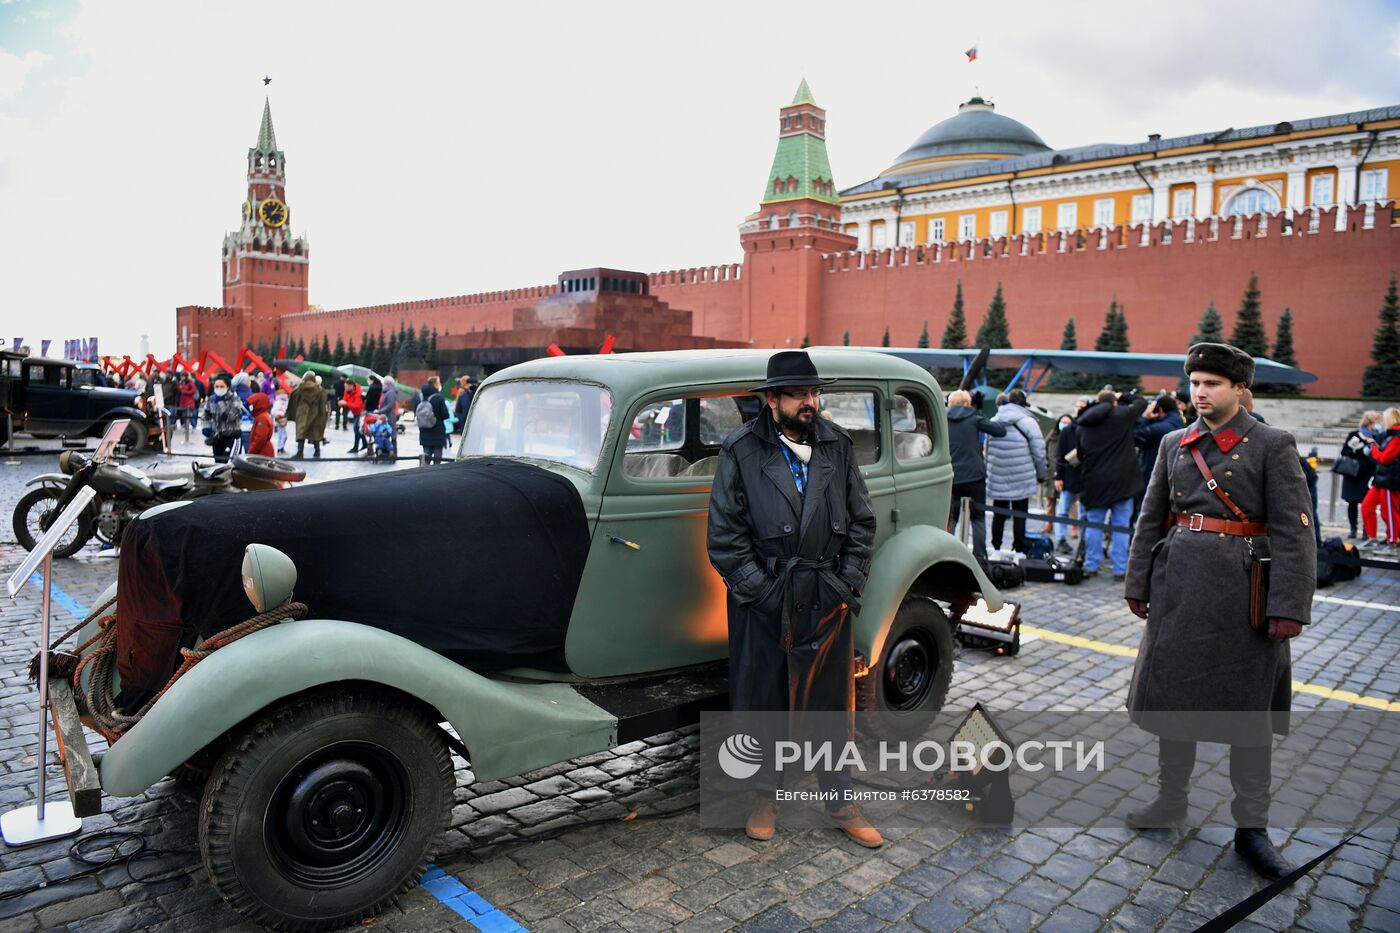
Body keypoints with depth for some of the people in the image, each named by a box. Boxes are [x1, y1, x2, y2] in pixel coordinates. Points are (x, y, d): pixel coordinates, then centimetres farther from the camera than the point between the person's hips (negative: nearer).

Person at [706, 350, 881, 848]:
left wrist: (849, 581, 0)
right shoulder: (741, 449, -7)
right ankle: (767, 796, 32)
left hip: (827, 600, 3)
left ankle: (840, 803, 30)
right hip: (763, 600, -2)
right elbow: (725, 533, -7)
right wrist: (758, 589, -11)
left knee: (831, 700, 13)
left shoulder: (837, 444, 3)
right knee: (761, 700, 11)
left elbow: (861, 520, 8)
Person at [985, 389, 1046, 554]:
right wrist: (1041, 474, 7)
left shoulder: (993, 422, 7)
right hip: (1021, 479, -3)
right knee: (1019, 513, 5)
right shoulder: (1028, 422, -6)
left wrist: (989, 471, 19)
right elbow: (1038, 452, -5)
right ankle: (1019, 550, 7)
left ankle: (995, 548, 16)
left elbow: (986, 449, 12)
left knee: (999, 513, 12)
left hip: (997, 479, 4)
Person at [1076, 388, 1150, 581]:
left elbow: (1080, 455, 13)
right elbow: (1142, 402, 12)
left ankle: (1091, 566, 13)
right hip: (1122, 481, -3)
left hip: (1095, 483, 3)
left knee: (1094, 524, 10)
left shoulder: (1083, 425, 7)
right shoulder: (1123, 414, -4)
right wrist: (1123, 398, 26)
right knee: (1121, 526, 2)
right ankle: (1120, 570, 4)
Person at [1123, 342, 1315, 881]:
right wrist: (1138, 584, 10)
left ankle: (1251, 827, 20)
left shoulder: (1272, 445, -4)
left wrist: (1289, 607, -15)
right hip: (1180, 584, 4)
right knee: (1173, 690, 13)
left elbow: (1293, 530, -9)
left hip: (1243, 589, -4)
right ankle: (1171, 798, 30)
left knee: (1248, 705, 7)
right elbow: (1151, 519, 11)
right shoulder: (1174, 444, 8)